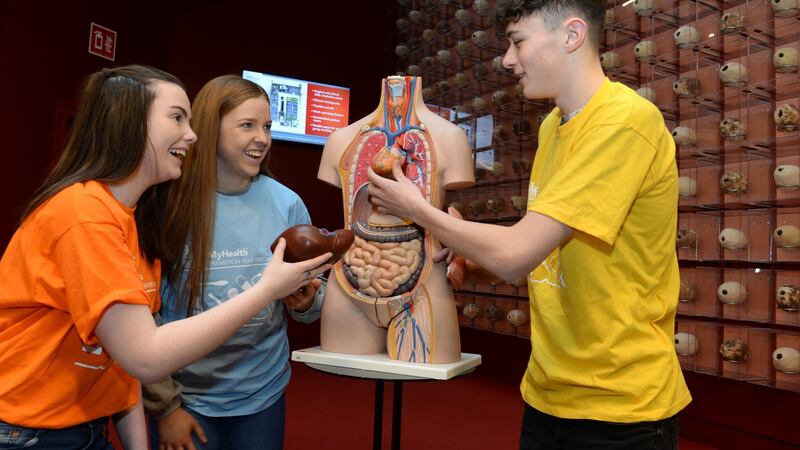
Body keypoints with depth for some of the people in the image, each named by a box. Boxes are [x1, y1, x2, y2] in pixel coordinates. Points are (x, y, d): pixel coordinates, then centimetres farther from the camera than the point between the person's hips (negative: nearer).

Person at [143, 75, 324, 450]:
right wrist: (163, 405, -6)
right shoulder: (170, 204, -14)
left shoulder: (286, 204, -9)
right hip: (185, 397, -2)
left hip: (263, 394, 3)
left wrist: (306, 302, -21)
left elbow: (310, 305, 0)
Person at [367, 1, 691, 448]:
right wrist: (469, 249, -4)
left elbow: (514, 256, -25)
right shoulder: (552, 125, 6)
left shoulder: (626, 121, -22)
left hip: (619, 406, -7)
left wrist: (418, 209, -11)